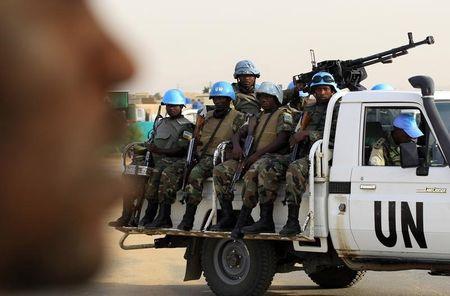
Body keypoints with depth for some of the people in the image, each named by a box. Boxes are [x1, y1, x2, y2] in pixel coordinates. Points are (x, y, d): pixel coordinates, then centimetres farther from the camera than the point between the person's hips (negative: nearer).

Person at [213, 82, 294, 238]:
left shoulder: (283, 114, 2)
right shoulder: (258, 116, 26)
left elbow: (282, 140, -12)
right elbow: (239, 133, 24)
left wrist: (258, 154, -19)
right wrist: (236, 146, -1)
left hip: (275, 157, -8)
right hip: (255, 157, 8)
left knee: (251, 174, -40)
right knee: (220, 170, -9)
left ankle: (242, 221, -40)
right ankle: (227, 217, -13)